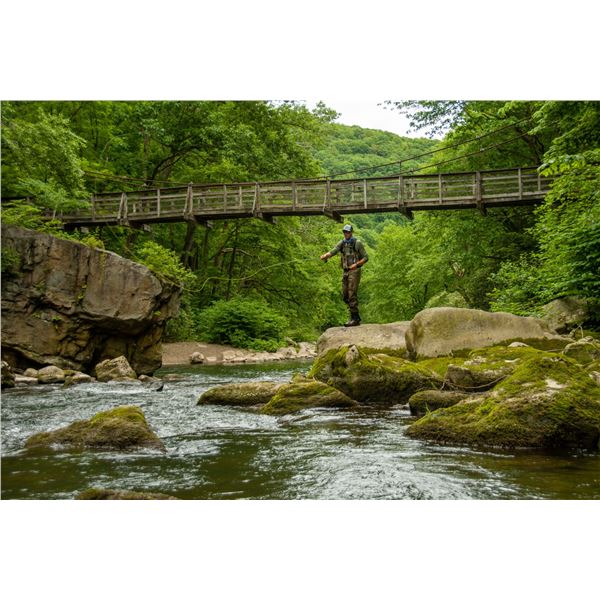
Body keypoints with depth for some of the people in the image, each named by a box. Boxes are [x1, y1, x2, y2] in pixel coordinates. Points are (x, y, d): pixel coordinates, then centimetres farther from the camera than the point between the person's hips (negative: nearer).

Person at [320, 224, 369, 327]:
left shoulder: (357, 243, -5)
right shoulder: (342, 243, 10)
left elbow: (365, 257, -4)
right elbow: (333, 251, -6)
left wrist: (356, 264, -19)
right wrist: (325, 256, -26)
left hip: (354, 271, -6)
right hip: (345, 272, 7)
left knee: (352, 295, -11)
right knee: (345, 296, 7)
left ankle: (354, 319, -7)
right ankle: (356, 317, 18)